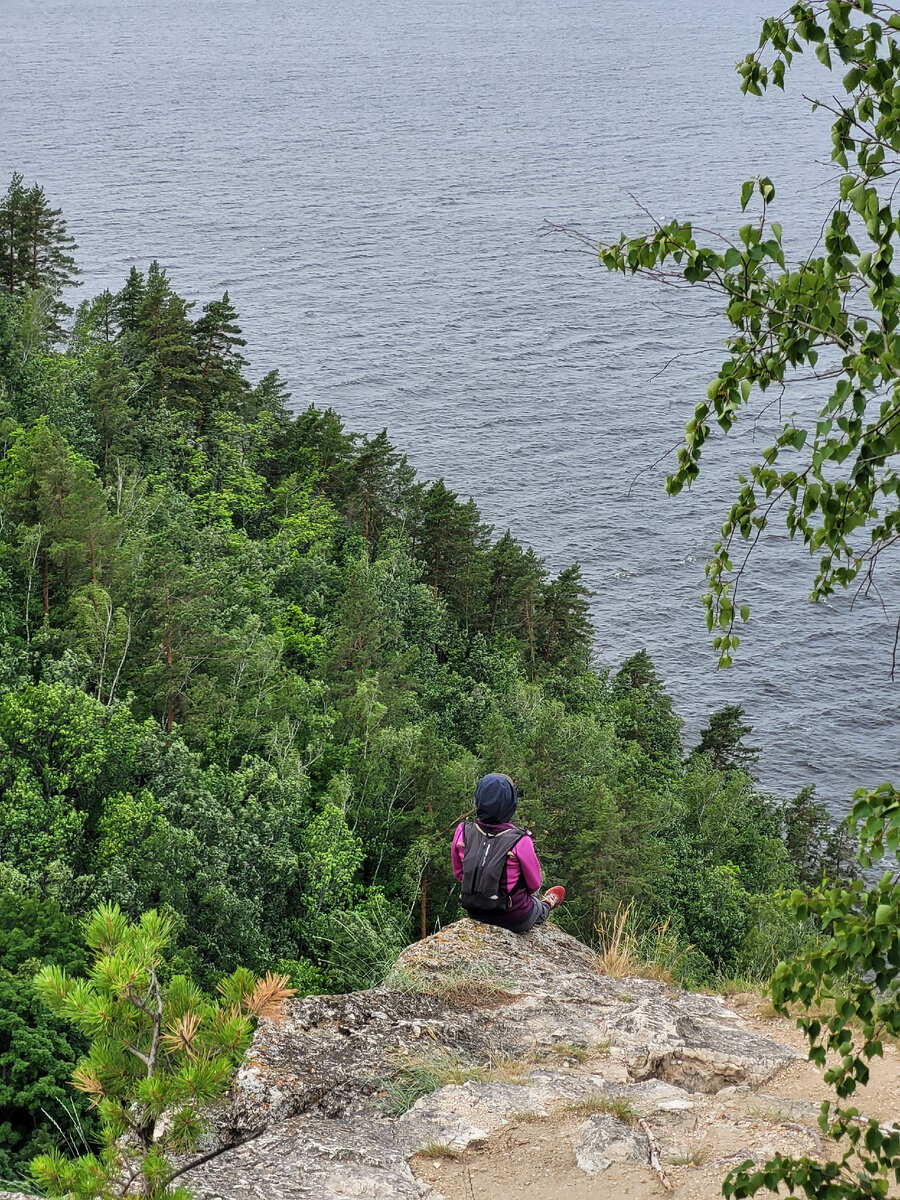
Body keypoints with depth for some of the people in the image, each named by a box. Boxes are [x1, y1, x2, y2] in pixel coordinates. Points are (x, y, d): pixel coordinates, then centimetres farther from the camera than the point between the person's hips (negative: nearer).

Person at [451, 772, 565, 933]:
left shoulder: (462, 832, -18)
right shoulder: (520, 842, -29)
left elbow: (458, 873, 0)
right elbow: (534, 884, -13)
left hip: (476, 914, 3)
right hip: (516, 920, -3)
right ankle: (546, 906, 66)